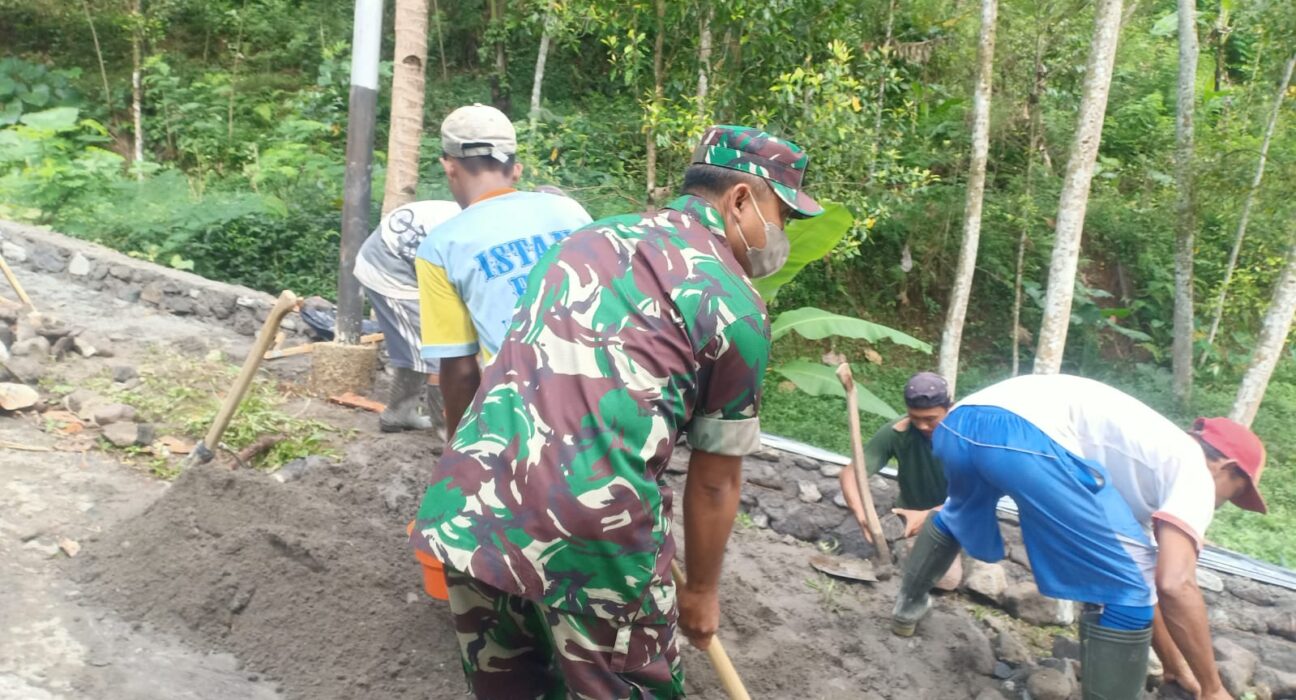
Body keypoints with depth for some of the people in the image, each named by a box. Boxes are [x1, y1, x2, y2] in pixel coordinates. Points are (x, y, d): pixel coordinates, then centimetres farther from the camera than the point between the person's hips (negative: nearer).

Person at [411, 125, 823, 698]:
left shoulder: (588, 238, 20)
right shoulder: (735, 306, 3)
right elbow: (714, 482, 8)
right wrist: (701, 591, 24)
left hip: (471, 512, 6)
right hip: (593, 536, -6)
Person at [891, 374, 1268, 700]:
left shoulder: (1145, 454, 39)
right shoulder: (1193, 471, 16)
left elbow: (1139, 573, 44)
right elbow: (1175, 585, 3)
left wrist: (1175, 666, 51)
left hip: (958, 423, 10)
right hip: (1025, 435, -9)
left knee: (958, 515, 43)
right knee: (1126, 586, 6)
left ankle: (910, 605, 59)